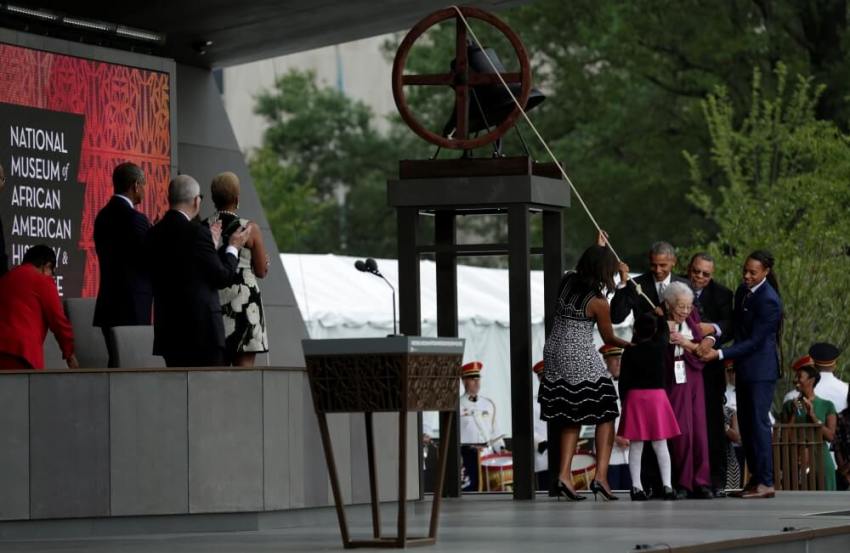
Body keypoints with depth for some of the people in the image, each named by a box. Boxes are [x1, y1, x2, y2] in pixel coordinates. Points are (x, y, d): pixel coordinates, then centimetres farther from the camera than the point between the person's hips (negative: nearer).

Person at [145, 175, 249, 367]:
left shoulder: (154, 234, 9)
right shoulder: (197, 233, -12)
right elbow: (222, 277, -7)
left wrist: (212, 244, 21)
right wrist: (233, 248, 9)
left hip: (168, 329, 7)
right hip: (202, 329, -7)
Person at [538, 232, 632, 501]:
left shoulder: (567, 281, 1)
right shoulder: (597, 301, -15)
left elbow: (586, 270, 27)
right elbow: (609, 337, -2)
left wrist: (599, 249, 39)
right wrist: (631, 345, 16)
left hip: (555, 353, 7)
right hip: (581, 359, -7)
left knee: (571, 418, 14)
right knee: (605, 414, 2)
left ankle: (564, 474, 5)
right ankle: (601, 475, -9)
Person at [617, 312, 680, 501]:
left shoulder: (629, 353, -5)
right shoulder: (660, 348, -2)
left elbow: (624, 381, -3)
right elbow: (665, 330, 18)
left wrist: (623, 401, 7)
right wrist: (658, 314, 32)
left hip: (634, 397, 0)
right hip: (658, 395, 0)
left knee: (635, 445, 2)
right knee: (660, 444, 2)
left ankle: (637, 487, -2)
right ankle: (667, 486, -3)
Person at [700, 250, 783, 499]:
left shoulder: (769, 301, -18)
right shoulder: (742, 291, 9)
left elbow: (754, 341, -18)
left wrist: (720, 354, -21)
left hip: (761, 368, -9)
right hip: (744, 367, 9)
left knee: (759, 422, -10)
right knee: (745, 423, 9)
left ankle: (766, 482, -9)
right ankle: (755, 477, 14)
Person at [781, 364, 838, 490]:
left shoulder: (827, 405, 5)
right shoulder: (789, 405, 9)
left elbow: (830, 436, -3)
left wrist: (813, 416, -11)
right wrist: (794, 414, -7)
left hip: (821, 460, -1)